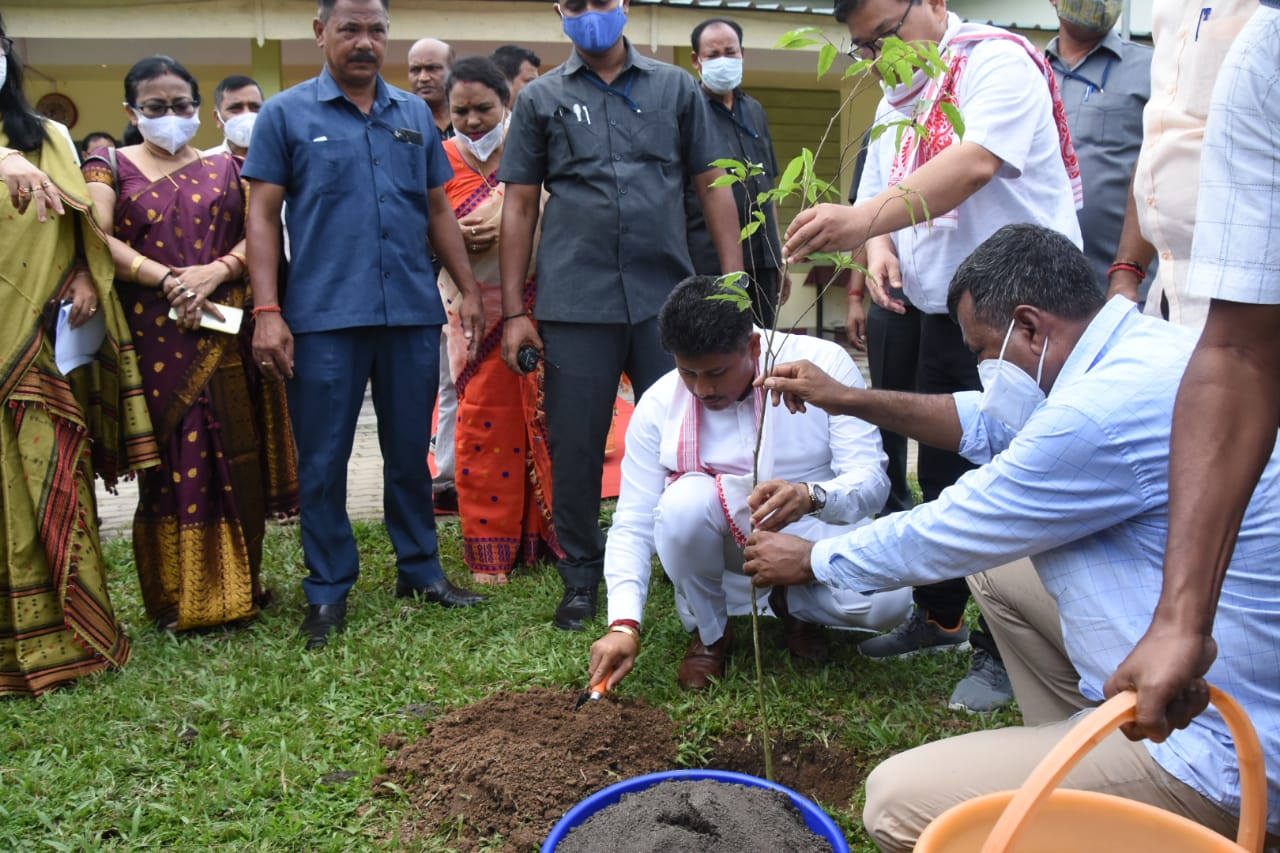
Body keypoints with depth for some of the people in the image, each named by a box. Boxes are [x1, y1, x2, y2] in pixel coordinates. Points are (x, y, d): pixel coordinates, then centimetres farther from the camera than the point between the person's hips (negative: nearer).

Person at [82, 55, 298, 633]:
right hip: (154, 336, -2)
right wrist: (166, 278, -17)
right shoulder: (110, 166, 10)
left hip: (226, 332, 2)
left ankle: (237, 585, 14)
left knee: (233, 456, 2)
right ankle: (178, 597, 7)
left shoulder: (225, 167, 16)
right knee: (169, 460, -1)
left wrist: (215, 271, -13)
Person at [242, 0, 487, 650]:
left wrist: (468, 290, 11)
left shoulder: (415, 114, 13)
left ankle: (420, 569, 27)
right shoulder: (285, 114, 3)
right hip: (324, 318, -3)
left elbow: (439, 210, 16)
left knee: (410, 452, 12)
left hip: (413, 313, 3)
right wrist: (267, 311, -10)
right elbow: (263, 216, -1)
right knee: (323, 461, 4)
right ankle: (328, 592, 17)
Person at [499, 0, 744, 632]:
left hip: (666, 297, 1)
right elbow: (520, 207, 8)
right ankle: (581, 577, 19)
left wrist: (733, 279, 1)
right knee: (575, 448, 3)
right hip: (575, 303, 0)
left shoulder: (675, 88, 12)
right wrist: (514, 311, 2)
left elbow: (712, 186, 11)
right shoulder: (541, 99, 10)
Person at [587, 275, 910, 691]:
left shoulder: (824, 364, -16)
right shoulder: (659, 404, -13)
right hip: (720, 544, 1)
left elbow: (871, 478, -20)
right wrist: (624, 625, -26)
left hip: (815, 532, 0)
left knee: (885, 602, -30)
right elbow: (632, 525, -12)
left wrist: (811, 497, -43)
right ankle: (708, 633, -2)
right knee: (685, 499, -33)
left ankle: (793, 604, 8)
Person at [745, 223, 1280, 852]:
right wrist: (849, 399, 17)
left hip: (1223, 754, -10)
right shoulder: (1141, 346, 3)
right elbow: (988, 422, 18)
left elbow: (943, 538, -14)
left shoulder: (1106, 410, -26)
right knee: (994, 564, 19)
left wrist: (810, 559, 2)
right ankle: (1071, 764, 21)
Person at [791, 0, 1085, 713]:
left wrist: (866, 218, -40)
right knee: (941, 472, 16)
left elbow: (975, 163, -27)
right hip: (942, 310, 8)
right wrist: (880, 249, -8)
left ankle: (1004, 651, 8)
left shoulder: (998, 60, -9)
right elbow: (878, 201, 16)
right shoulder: (896, 103, 17)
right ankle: (940, 618, 32)